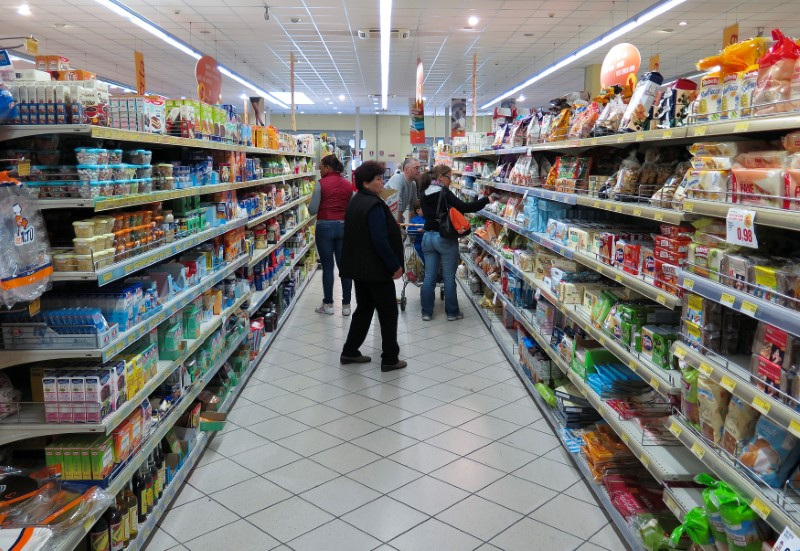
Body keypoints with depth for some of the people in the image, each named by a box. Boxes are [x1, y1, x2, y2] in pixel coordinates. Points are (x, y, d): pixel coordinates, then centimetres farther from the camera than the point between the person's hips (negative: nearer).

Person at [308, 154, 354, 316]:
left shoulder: (321, 184, -7)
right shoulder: (348, 185, 5)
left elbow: (313, 210, -8)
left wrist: (308, 205, 13)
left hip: (325, 227, -3)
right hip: (344, 226, 3)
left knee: (327, 266, 4)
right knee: (345, 266, 6)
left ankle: (328, 304, 11)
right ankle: (346, 305, 10)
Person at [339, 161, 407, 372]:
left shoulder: (355, 202, 10)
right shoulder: (374, 205, -19)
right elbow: (381, 241, -24)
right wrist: (396, 265, -17)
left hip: (359, 267, 9)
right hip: (376, 268, -9)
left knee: (364, 308, 19)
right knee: (388, 312, 3)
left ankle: (350, 352, 24)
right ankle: (390, 359, 10)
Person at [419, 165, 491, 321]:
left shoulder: (425, 194, 8)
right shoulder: (444, 192, -13)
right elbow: (463, 207, -20)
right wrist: (486, 200, -15)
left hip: (428, 236, 6)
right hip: (445, 238, -6)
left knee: (429, 276, 9)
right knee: (449, 277, 4)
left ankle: (426, 312, 13)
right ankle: (452, 312, 13)